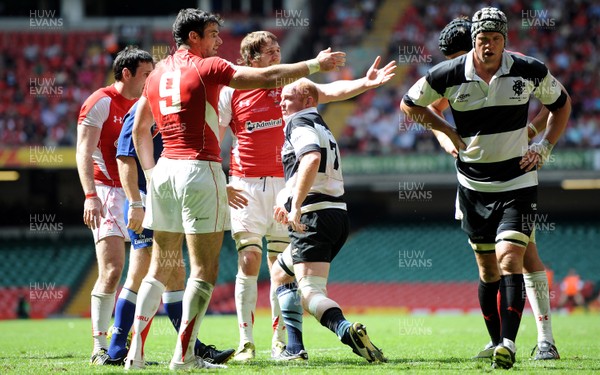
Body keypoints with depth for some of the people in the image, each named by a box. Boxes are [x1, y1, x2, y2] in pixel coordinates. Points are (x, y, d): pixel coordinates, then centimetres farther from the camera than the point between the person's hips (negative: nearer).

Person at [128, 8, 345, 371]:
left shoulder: (158, 73, 14)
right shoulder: (207, 68, -6)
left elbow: (139, 128, 20)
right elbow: (268, 77, -8)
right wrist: (315, 64, 0)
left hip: (165, 169, 7)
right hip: (200, 169, -7)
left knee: (160, 268, 12)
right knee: (205, 269, -2)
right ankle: (184, 355, -6)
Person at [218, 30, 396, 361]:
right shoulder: (231, 91, 0)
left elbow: (329, 91, -5)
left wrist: (365, 83, -20)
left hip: (284, 183, 2)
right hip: (246, 186, -2)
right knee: (248, 262, -7)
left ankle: (280, 341, 10)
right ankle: (246, 342, -2)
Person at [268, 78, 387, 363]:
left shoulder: (299, 123, -6)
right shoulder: (322, 127, 25)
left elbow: (312, 160, -26)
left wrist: (296, 207, -27)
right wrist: (286, 201, 29)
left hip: (314, 217, -10)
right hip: (338, 214, 10)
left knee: (311, 293, -19)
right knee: (281, 273, 25)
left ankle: (347, 330, -46)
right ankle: (294, 349, 18)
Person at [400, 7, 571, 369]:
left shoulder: (530, 71, -7)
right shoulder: (449, 75, -8)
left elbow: (561, 103, 13)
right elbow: (410, 104, 10)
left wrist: (545, 147, 1)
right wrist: (450, 133, 3)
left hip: (518, 182, -2)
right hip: (473, 185, 2)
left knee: (510, 259, -18)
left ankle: (509, 345, -24)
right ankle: (495, 340, 23)